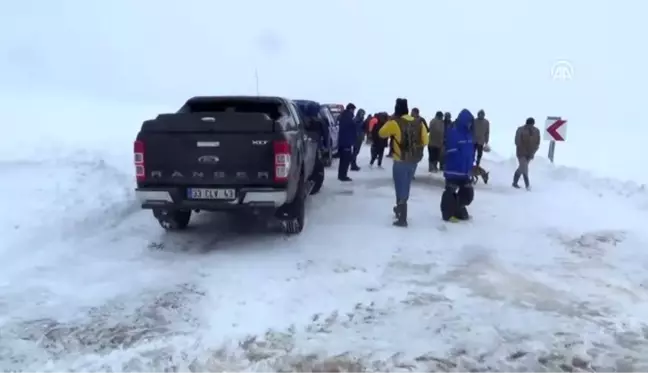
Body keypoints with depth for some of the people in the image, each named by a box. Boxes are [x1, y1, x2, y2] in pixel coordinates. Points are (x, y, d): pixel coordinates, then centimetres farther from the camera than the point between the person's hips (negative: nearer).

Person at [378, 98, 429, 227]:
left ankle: (402, 219, 3)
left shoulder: (395, 123, -15)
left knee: (401, 189, 2)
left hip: (400, 162, -6)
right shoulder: (419, 123, 1)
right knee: (405, 187, 22)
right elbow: (425, 141, 6)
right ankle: (400, 209, 40)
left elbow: (382, 134, 0)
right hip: (414, 161, 6)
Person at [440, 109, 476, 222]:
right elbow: (452, 153, -20)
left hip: (465, 170, 8)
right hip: (454, 170, -8)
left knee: (467, 192, 14)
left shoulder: (468, 133, 11)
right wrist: (459, 167, -22)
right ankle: (448, 214, 10)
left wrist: (470, 165, 13)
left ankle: (460, 211, 29)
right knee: (451, 191, 1)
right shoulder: (453, 133, -16)